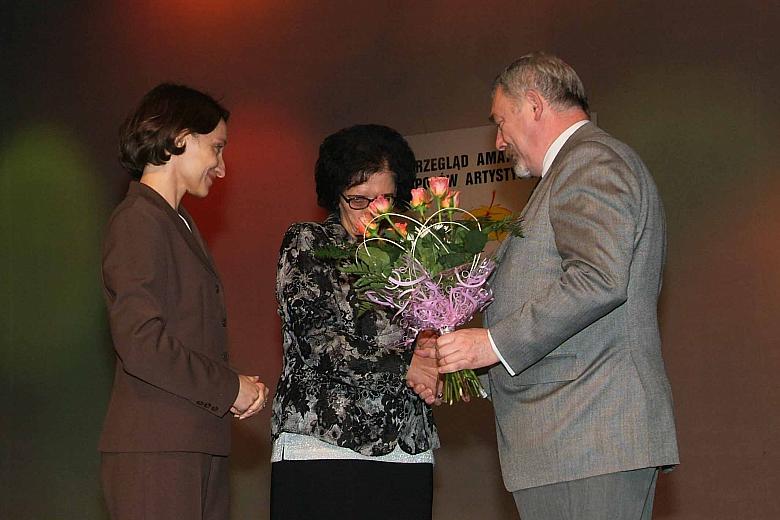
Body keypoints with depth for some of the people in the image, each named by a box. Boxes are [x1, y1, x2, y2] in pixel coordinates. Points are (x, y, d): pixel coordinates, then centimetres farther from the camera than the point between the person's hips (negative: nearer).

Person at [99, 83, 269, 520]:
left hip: (200, 446, 9)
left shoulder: (178, 223, 23)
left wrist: (236, 385, 4)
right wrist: (230, 388, -9)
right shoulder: (139, 220, -8)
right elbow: (141, 344, -18)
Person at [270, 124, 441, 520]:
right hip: (321, 446, -3)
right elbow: (317, 338, -8)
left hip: (406, 450, 4)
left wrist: (436, 360, -8)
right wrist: (402, 365, -18)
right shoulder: (306, 244, 5)